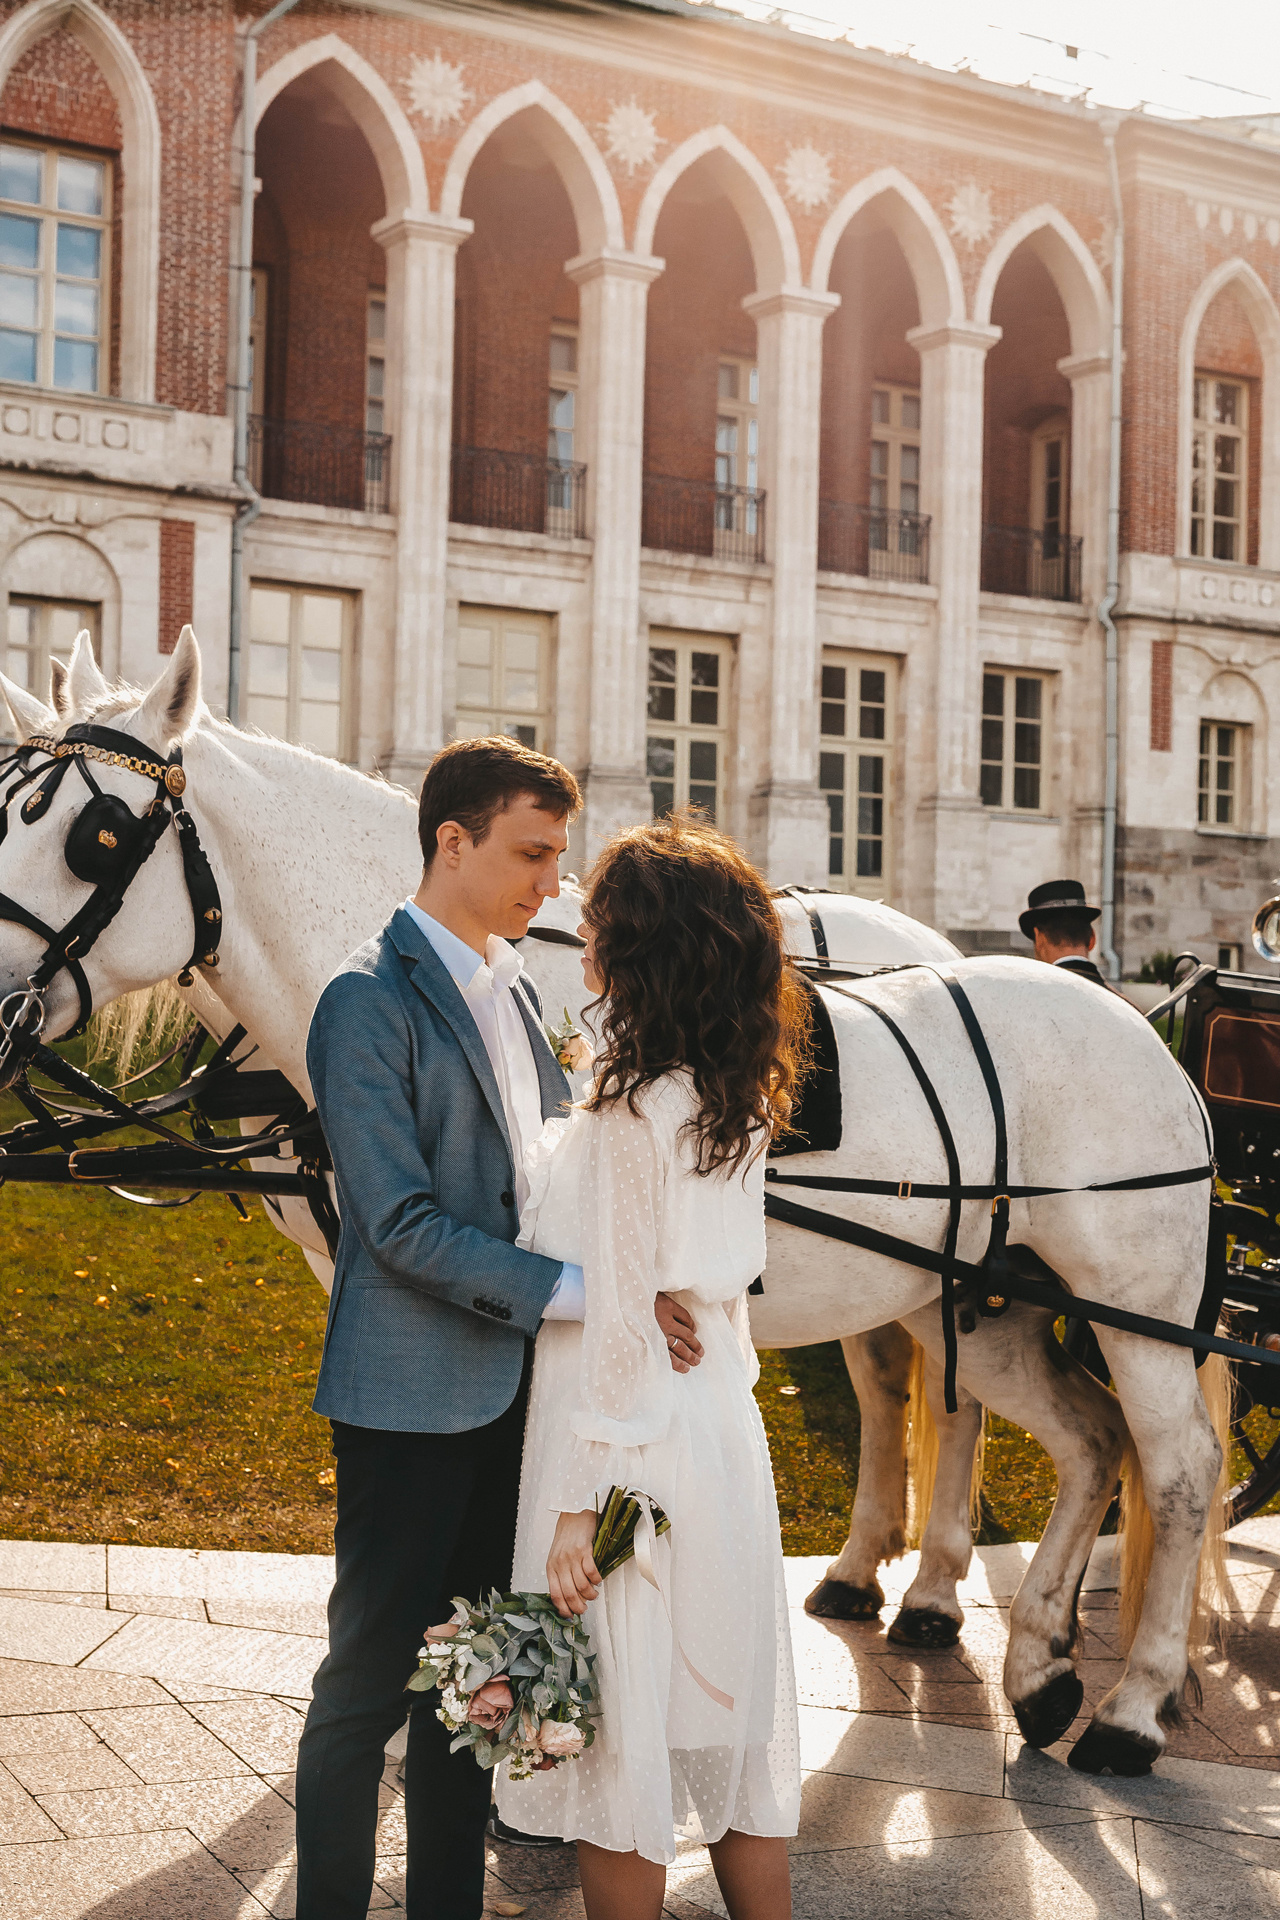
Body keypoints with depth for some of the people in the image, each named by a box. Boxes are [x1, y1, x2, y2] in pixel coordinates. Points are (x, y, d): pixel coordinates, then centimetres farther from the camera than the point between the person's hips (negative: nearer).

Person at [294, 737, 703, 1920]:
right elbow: (403, 1225, -20)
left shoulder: (512, 989, 12)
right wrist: (581, 1292, -22)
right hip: (412, 1395, -7)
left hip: (507, 1388, 8)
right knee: (370, 1681, 5)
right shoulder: (371, 1001, -14)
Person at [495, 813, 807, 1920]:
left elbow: (622, 1323, -19)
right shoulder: (741, 1101, 3)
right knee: (734, 1723, 18)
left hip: (633, 1446, -8)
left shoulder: (632, 1114, -19)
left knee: (625, 1749, 6)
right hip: (726, 1447, 8)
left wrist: (576, 1508, -16)